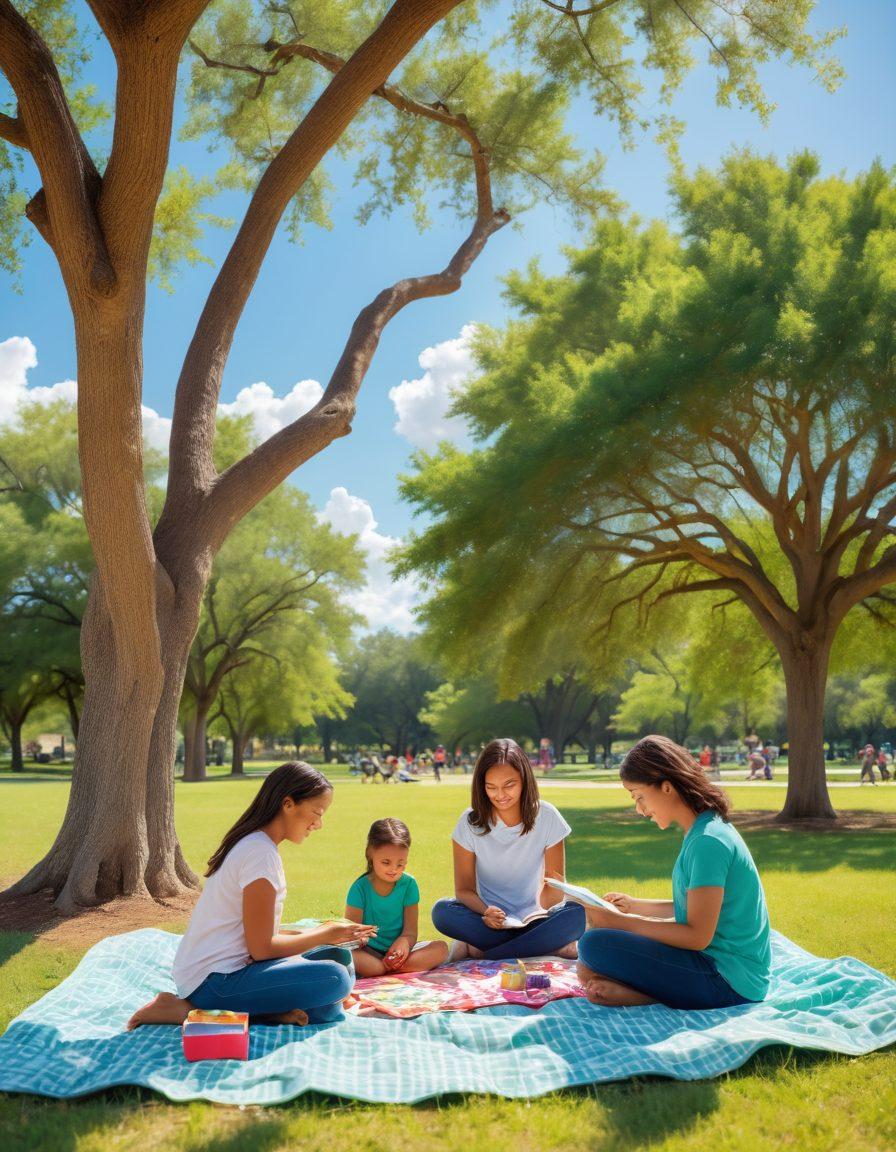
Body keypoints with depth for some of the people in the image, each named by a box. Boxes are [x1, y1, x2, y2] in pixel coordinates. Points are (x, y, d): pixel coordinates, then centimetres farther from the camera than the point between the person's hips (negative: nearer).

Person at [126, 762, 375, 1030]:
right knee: (335, 978, -22)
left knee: (339, 957, 10)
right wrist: (327, 934, -5)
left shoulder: (254, 844, 12)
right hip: (213, 982, -9)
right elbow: (262, 947, -16)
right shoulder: (261, 852, -18)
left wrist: (323, 933, 6)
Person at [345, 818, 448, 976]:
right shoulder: (360, 888, -6)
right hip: (370, 950, -3)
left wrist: (404, 942, -28)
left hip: (398, 950, 3)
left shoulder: (408, 884, -1)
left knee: (441, 948, -20)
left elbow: (410, 931, -4)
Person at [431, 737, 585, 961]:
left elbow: (555, 886, -3)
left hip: (532, 920, 0)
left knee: (576, 915, -30)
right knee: (442, 912, -29)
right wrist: (486, 911, -26)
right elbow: (464, 889, -3)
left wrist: (541, 913, -26)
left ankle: (476, 952, -23)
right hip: (488, 920, 0)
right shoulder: (470, 822, -7)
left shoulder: (546, 817, -7)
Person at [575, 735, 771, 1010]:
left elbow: (698, 936, -21)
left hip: (727, 981, -11)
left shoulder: (708, 841, -20)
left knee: (594, 946, -23)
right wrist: (634, 906, 21)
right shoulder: (707, 828, 11)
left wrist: (621, 922, -14)